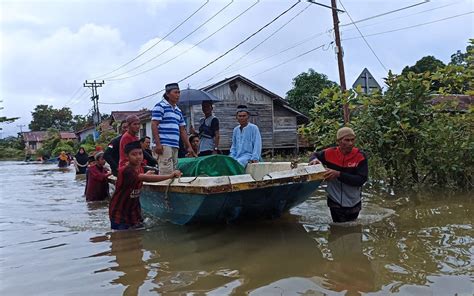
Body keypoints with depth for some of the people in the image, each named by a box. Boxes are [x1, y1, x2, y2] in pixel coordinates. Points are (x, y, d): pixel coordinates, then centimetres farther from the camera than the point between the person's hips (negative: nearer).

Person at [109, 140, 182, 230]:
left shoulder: (140, 167, 0)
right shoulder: (125, 170, -27)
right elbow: (146, 178, -41)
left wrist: (147, 174, 4)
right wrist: (170, 175, -44)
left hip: (133, 210, 7)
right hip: (119, 212, -7)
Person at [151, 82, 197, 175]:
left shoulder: (178, 111, 21)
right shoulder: (160, 106, -1)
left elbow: (182, 130, 22)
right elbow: (154, 125, -8)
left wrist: (189, 147, 15)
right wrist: (158, 144, -17)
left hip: (175, 146, 8)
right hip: (164, 146, -8)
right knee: (166, 173, -14)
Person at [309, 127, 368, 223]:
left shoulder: (360, 156, -14)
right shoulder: (330, 153, -10)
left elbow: (361, 179, -22)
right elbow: (315, 155, 10)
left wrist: (339, 174, -30)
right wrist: (314, 160, -15)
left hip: (353, 204, 0)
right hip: (335, 202, 0)